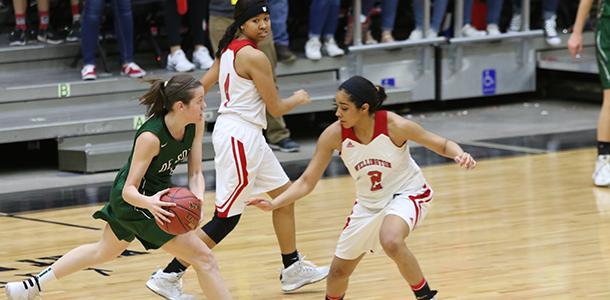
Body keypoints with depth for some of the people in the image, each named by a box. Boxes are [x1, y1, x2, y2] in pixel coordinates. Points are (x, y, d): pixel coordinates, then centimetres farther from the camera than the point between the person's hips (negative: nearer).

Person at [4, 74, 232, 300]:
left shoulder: (196, 124, -13)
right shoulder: (150, 137, -32)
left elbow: (195, 173, -8)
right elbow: (129, 190, -29)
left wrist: (197, 199, -30)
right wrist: (149, 203, -51)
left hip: (155, 195, 9)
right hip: (136, 199, -9)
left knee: (104, 251, 29)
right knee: (204, 259, -10)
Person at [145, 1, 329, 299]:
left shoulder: (229, 49, 9)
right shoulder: (254, 57, -17)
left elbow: (201, 88, 9)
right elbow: (275, 107, -10)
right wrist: (298, 99, 10)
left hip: (248, 137, 10)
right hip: (240, 137, -10)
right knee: (226, 219, -6)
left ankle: (293, 270, 31)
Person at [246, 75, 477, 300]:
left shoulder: (393, 126, -27)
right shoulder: (334, 135, -19)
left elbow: (442, 145, -13)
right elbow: (307, 182, -11)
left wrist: (460, 155, -35)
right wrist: (273, 204, -25)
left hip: (407, 193, -4)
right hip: (369, 203, 4)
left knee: (391, 241, -36)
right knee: (339, 271, 10)